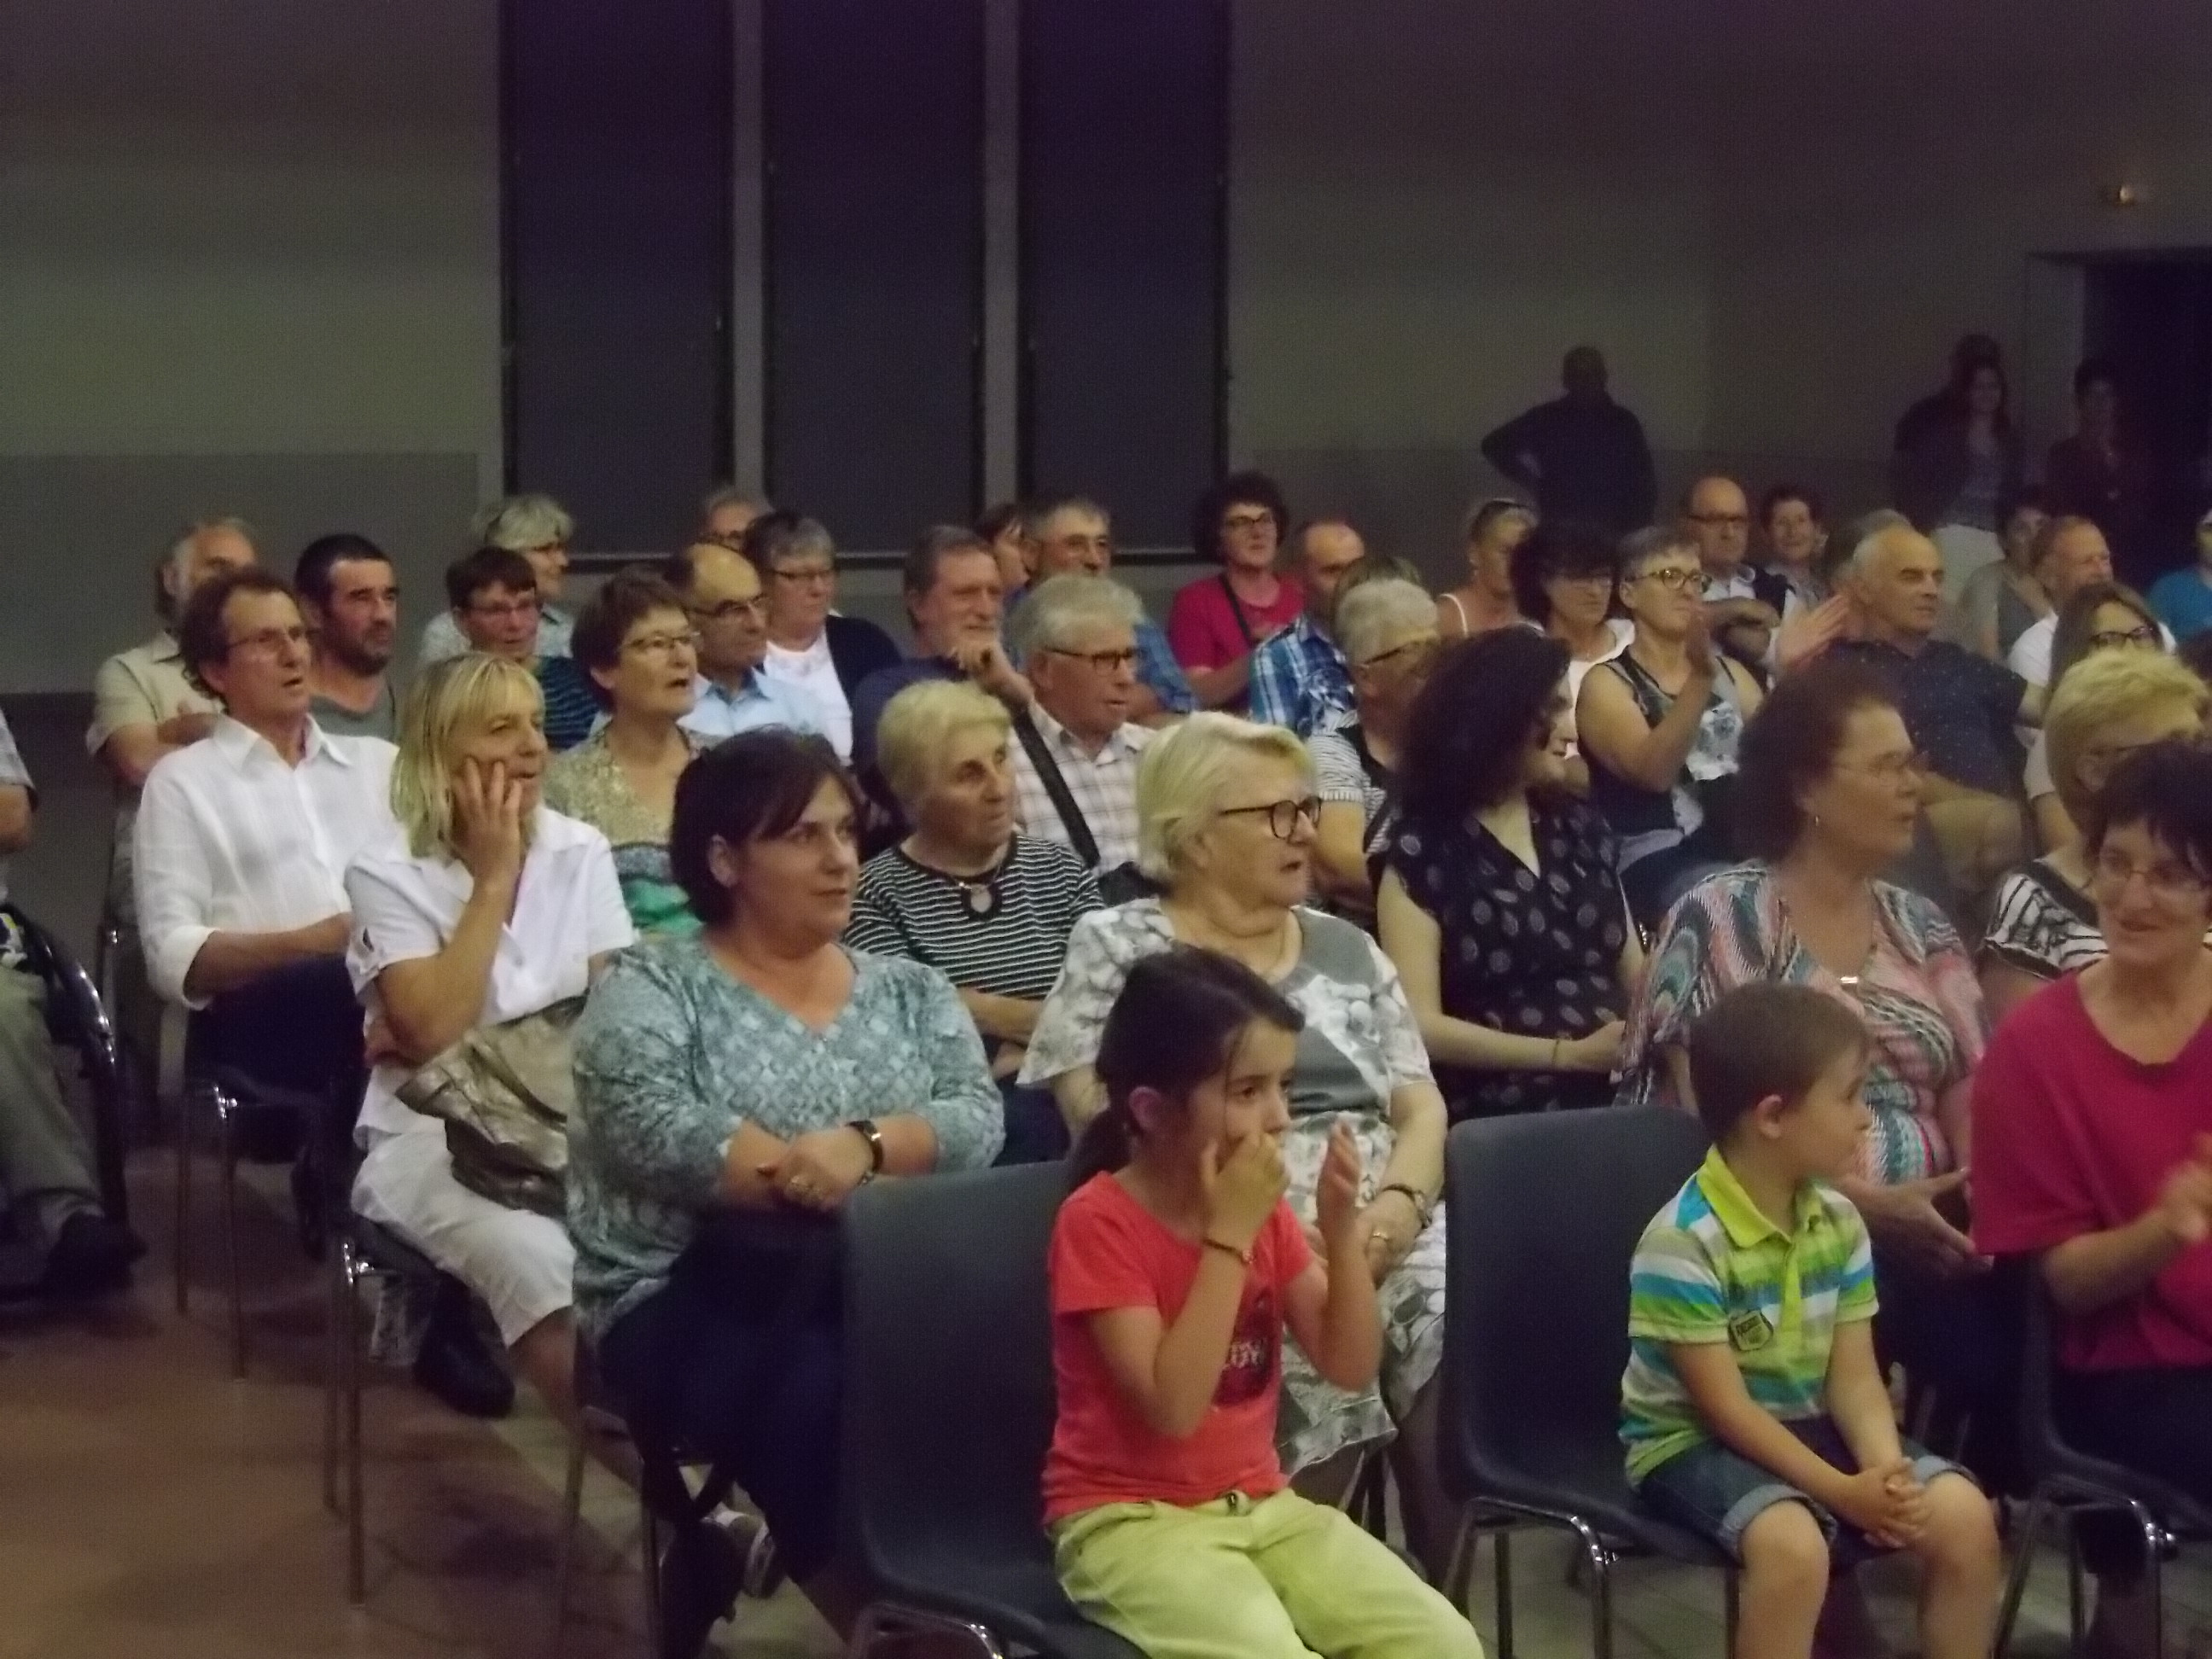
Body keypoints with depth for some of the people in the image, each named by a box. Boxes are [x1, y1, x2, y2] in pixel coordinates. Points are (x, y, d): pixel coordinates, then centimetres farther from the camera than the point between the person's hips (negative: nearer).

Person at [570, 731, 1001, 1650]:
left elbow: (978, 1121, 2)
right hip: (687, 1296, -3)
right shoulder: (651, 987, 6)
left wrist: (864, 1146, -18)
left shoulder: (910, 989, 18)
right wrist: (818, 1174, -16)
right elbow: (650, 1133, -13)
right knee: (826, 1399, -35)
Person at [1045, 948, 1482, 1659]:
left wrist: (1342, 1231, -11)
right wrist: (1229, 1237, -24)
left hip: (1262, 1505, 6)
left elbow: (1351, 1367, 4)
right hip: (1130, 1520, -6)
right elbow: (1172, 1405, -24)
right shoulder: (1100, 1222, -15)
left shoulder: (1262, 1208, 4)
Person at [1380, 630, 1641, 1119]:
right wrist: (1567, 1054, -12)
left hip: (1617, 1095, 5)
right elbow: (1420, 1024, -7)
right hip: (1500, 1115, -5)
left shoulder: (1579, 827, 17)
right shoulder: (1421, 853, 0)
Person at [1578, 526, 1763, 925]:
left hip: (1746, 851, 6)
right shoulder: (1607, 684, 1)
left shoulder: (1729, 672, 20)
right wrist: (1699, 676, -28)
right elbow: (1654, 771, -17)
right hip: (1659, 864, -5)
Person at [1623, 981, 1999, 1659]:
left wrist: (1885, 1467, -22)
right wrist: (1842, 1491, -26)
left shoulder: (1839, 1222, 0)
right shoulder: (1683, 1242, -22)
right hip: (1696, 1442, -7)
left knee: (1963, 1513, -16)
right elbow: (1726, 1407, -21)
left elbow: (1854, 1375, -1)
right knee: (1793, 1544, -36)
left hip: (1808, 1425, 7)